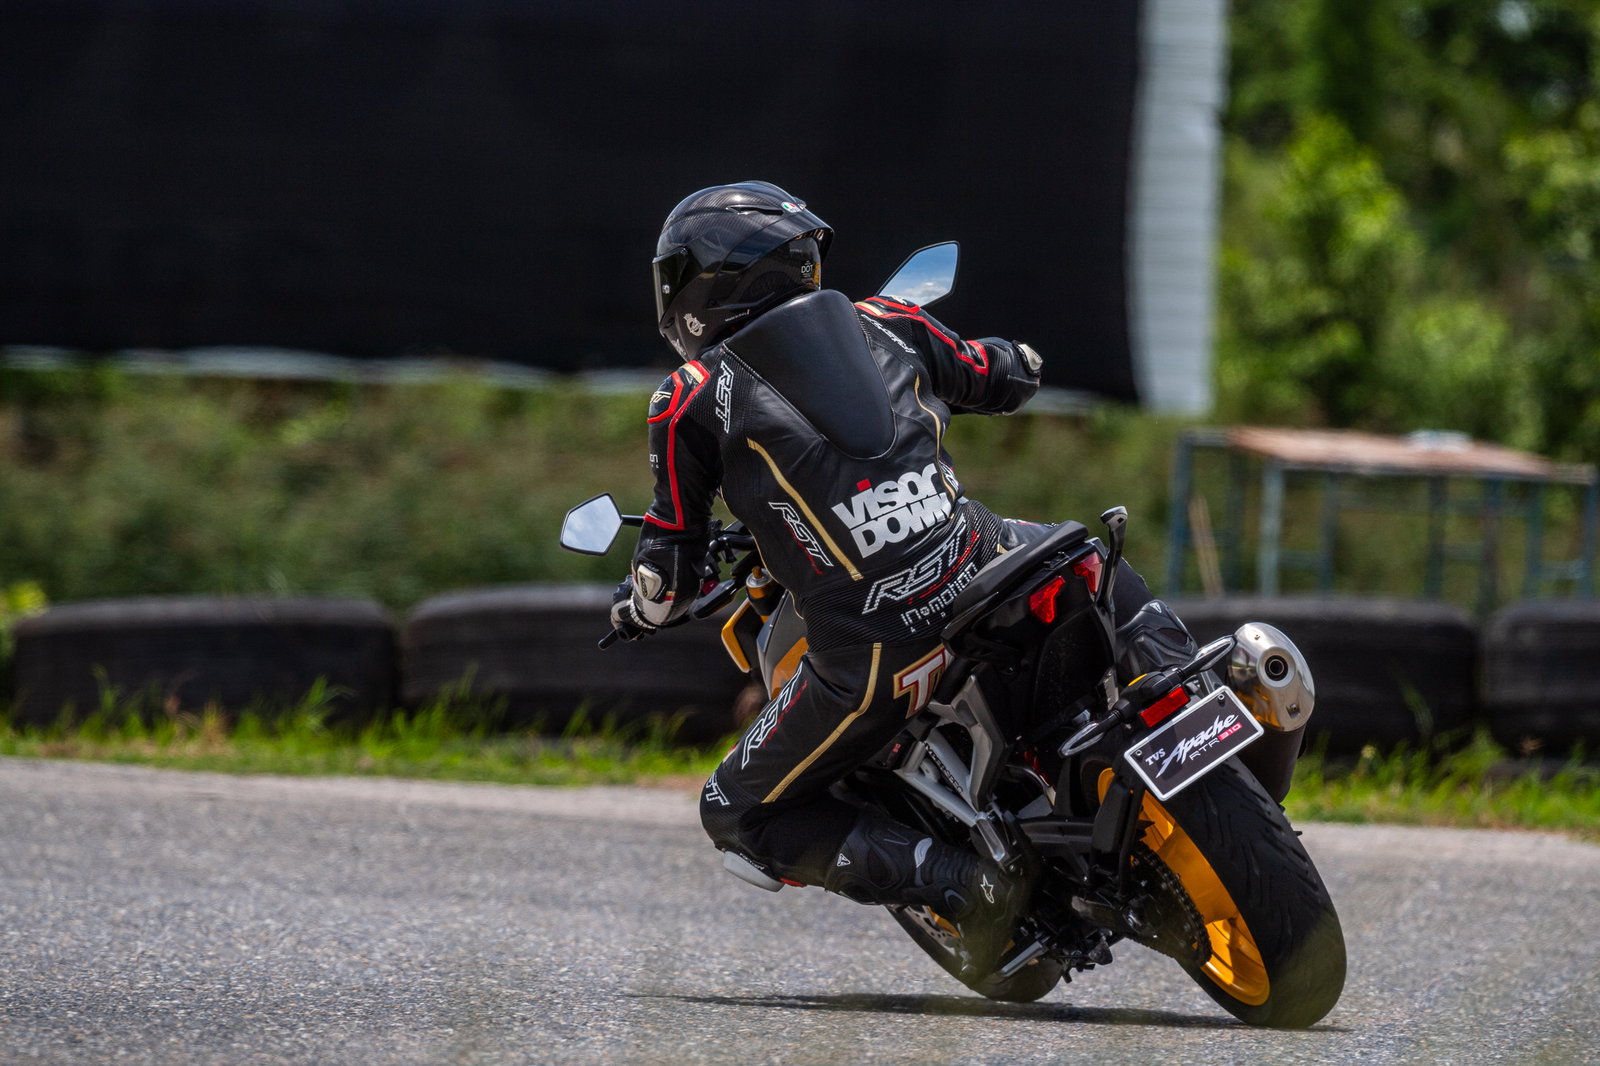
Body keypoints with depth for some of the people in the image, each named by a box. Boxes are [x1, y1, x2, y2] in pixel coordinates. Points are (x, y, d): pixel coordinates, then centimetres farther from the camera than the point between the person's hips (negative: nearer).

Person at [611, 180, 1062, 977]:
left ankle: (957, 885, -4)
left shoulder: (688, 402, 7)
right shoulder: (883, 325, 15)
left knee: (740, 817, 15)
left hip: (876, 657, -5)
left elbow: (670, 582, 8)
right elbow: (1012, 378, 30)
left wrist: (632, 610, 31)